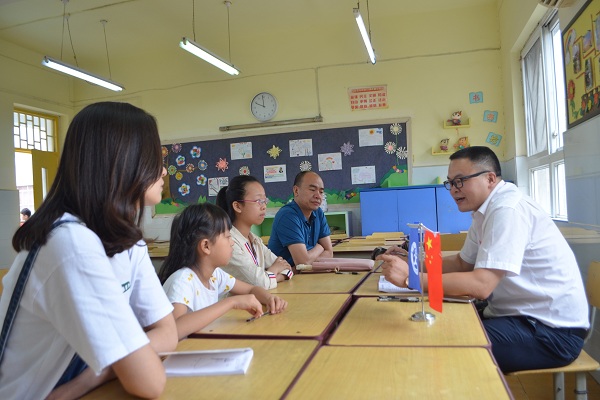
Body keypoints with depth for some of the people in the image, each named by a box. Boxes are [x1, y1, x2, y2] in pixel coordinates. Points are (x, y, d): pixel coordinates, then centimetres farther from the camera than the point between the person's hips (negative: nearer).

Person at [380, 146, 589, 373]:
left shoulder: (508, 209, -22)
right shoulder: (488, 209, 8)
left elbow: (481, 285, -30)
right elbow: (463, 263, 14)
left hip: (552, 330, -9)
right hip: (523, 315, 9)